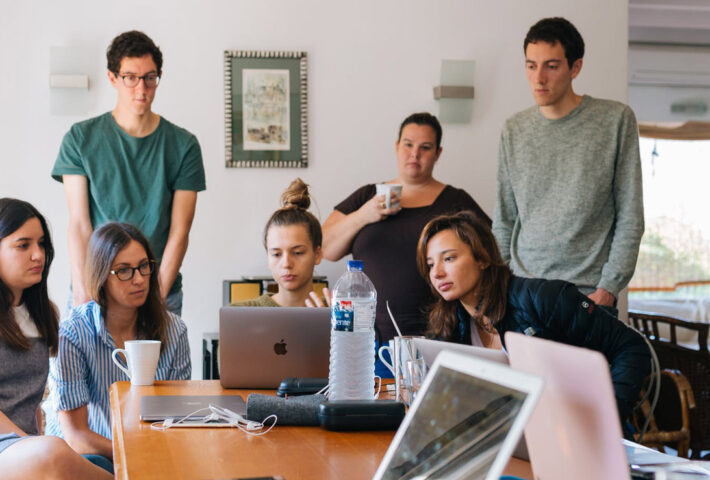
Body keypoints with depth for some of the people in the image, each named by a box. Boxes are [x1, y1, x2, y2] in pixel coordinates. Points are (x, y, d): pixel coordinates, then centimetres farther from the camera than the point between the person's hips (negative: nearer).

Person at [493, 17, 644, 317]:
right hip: (522, 291, 3)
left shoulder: (616, 120, -1)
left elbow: (630, 218, -2)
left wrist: (609, 287, -9)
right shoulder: (514, 131, 9)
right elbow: (504, 222, 13)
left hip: (589, 293, -3)